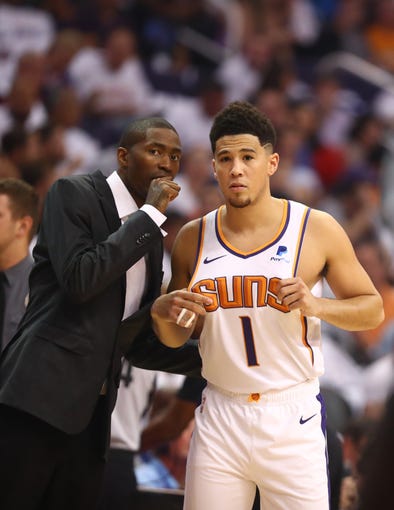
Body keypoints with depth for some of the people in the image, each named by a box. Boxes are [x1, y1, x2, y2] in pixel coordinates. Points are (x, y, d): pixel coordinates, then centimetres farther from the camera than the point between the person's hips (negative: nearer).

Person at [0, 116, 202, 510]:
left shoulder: (150, 239, 20)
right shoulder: (73, 194, 0)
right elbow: (78, 280, -16)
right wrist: (150, 214, -9)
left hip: (91, 416, 7)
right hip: (40, 400, -7)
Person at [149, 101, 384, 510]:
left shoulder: (317, 230, -4)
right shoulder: (193, 239, 5)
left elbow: (373, 309, 3)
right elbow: (176, 338, 14)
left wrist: (317, 306, -16)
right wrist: (163, 312, -8)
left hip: (292, 416, -2)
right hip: (220, 416, 2)